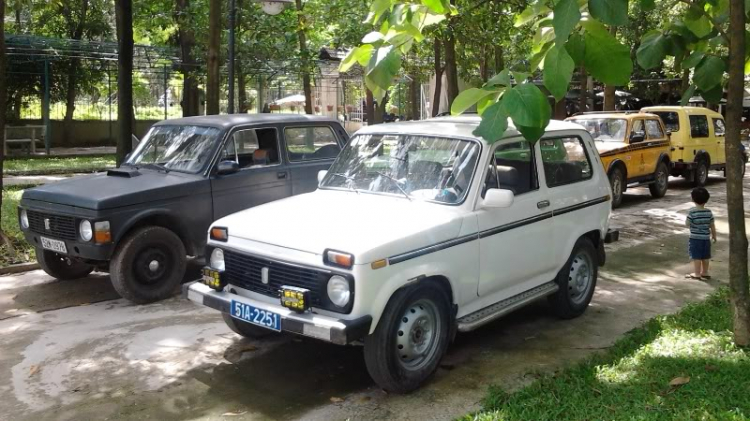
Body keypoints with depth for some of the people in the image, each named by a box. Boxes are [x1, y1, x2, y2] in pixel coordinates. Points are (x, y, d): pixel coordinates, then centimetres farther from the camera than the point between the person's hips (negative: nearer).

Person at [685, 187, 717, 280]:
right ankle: (704, 273, 26)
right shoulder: (709, 212, -2)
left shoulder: (692, 212, -16)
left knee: (696, 256, 2)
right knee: (705, 257, 15)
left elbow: (687, 224, -12)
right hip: (706, 238, 5)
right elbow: (712, 226, 4)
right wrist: (714, 235, 17)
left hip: (695, 238, -5)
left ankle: (696, 274, 7)